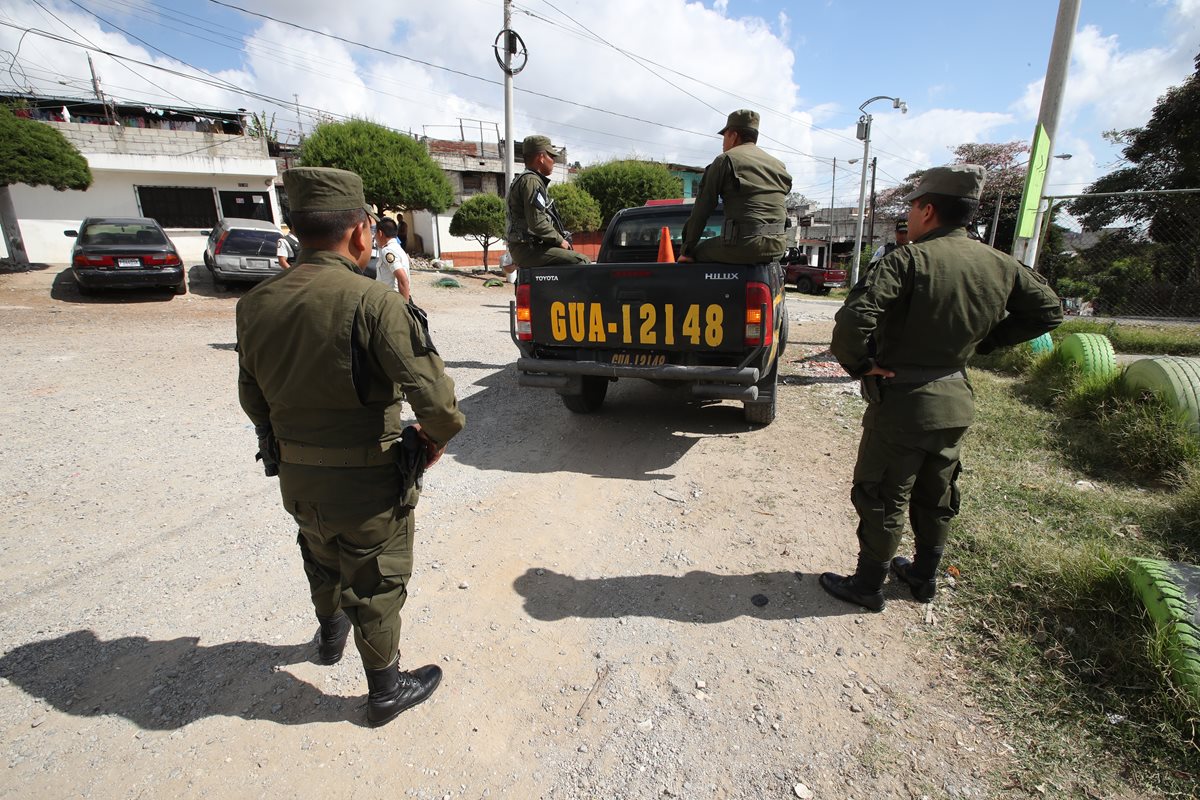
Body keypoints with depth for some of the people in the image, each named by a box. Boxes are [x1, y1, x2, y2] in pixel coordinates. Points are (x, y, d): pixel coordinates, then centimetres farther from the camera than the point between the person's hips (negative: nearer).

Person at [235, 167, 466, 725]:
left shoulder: (255, 304, -3)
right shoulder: (373, 303, -24)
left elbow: (252, 397, 8)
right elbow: (433, 394, -29)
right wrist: (437, 437, -8)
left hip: (296, 479, 6)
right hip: (368, 483, -6)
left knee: (323, 561, 32)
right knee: (376, 587, 14)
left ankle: (330, 635, 59)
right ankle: (386, 691, 35)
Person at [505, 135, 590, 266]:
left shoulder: (525, 179, 23)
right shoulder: (531, 181, -12)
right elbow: (537, 223, -23)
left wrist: (560, 239, 12)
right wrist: (559, 240, -11)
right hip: (528, 249, -11)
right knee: (582, 261, -19)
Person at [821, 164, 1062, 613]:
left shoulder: (909, 260, -20)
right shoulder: (999, 266, 2)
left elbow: (854, 318, -33)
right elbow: (1048, 311, 16)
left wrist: (859, 363, -16)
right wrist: (982, 342, 14)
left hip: (902, 403, -7)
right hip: (956, 402, 7)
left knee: (882, 502, 7)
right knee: (936, 499, 21)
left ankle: (867, 587, 21)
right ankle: (924, 577, 39)